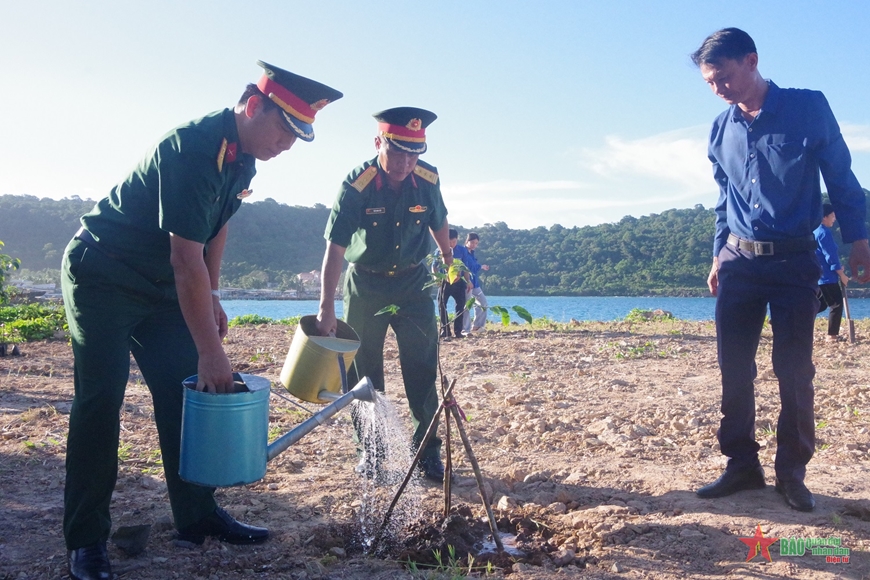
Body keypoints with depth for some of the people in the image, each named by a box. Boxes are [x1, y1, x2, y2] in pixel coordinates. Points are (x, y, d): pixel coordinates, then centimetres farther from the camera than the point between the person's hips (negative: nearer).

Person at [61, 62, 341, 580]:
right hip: (103, 279, -8)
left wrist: (212, 297, 7)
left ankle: (198, 516, 11)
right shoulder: (192, 148, -28)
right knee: (101, 400, -9)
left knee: (183, 394, 4)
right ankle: (86, 538, 1)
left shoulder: (242, 156, 0)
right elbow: (186, 258, -31)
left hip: (162, 286, 8)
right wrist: (211, 351, -29)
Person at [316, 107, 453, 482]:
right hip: (364, 285, -1)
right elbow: (335, 247, -23)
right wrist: (326, 308, -27)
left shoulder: (428, 180, -13)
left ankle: (428, 449, 6)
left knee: (422, 369, -4)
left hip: (412, 283, 2)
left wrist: (449, 261, 22)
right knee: (363, 371, 4)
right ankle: (371, 448, 18)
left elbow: (438, 223, 8)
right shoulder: (356, 185, -22)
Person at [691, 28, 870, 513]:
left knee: (795, 371, -2)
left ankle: (793, 473, 11)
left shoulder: (810, 108, -4)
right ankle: (742, 465, 14)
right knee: (734, 369, 2)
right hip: (739, 261, 4)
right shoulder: (722, 130, 8)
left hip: (794, 260, -3)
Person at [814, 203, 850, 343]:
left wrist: (837, 268, 22)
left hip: (818, 275, 10)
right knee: (837, 304, -1)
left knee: (821, 304, 17)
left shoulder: (815, 231, 14)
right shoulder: (824, 232, -16)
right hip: (826, 276, -10)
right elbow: (830, 256, -18)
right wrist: (842, 275, -13)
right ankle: (832, 335, 0)